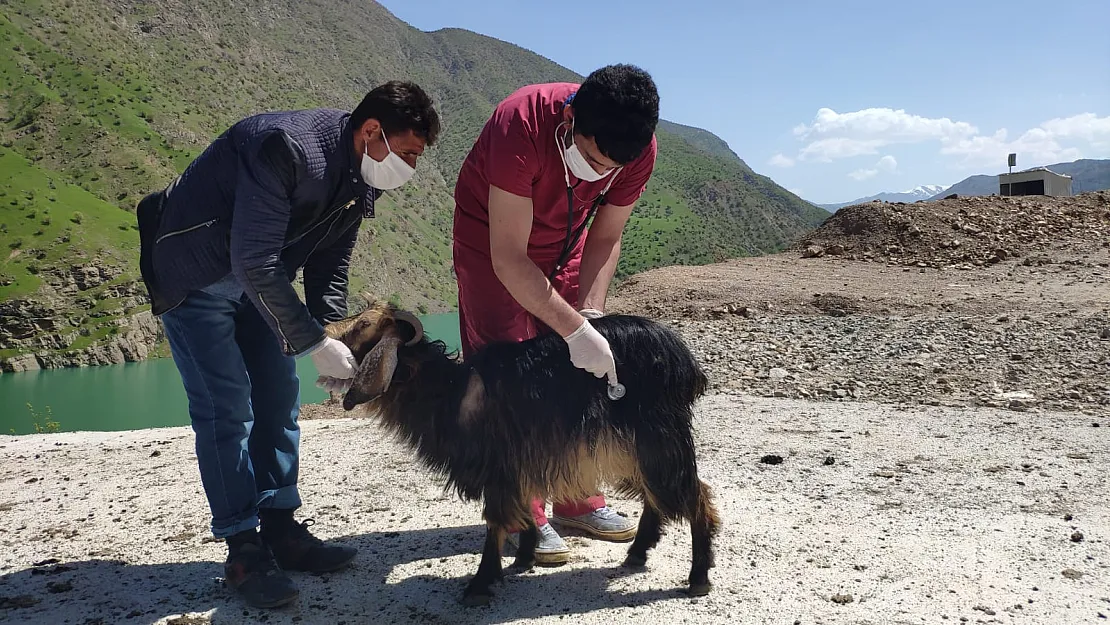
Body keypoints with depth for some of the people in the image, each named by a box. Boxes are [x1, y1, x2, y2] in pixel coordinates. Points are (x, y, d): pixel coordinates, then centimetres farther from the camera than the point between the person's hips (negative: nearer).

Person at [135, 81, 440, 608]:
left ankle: (280, 528, 13)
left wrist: (334, 341, -11)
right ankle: (243, 550, -3)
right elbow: (255, 265, -35)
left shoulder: (359, 179, -5)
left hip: (257, 277, 8)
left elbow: (329, 268, 2)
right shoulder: (289, 147, -33)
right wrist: (314, 344, -30)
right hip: (193, 273, -8)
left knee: (278, 395, 5)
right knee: (226, 407, -12)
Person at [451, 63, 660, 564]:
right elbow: (508, 259, -38)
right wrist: (576, 329, -43)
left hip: (564, 241, 5)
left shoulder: (638, 148, -23)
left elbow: (605, 236, -10)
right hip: (491, 238, -4)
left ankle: (578, 500, 14)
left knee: (576, 372, 3)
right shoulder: (521, 126, -39)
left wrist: (590, 313, -24)